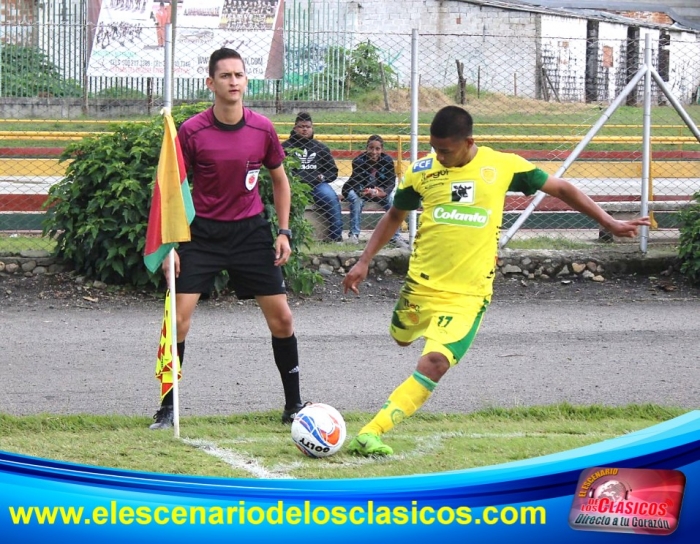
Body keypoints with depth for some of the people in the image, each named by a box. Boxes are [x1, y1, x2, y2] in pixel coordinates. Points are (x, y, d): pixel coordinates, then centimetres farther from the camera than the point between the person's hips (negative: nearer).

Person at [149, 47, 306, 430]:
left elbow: (279, 180, 11)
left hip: (251, 230, 2)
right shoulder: (192, 132, -11)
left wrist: (283, 232, 3)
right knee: (179, 317, -12)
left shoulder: (262, 130, -4)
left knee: (281, 317, 1)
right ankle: (167, 409, 0)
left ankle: (293, 406, 15)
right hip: (203, 232, -2)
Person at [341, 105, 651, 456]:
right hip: (420, 284, 3)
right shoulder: (422, 171, -1)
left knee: (433, 364, -20)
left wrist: (610, 223, 4)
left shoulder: (503, 165, -5)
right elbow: (394, 216, 16)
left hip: (468, 294, -3)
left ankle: (371, 432, -22)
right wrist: (364, 262, 11)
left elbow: (560, 189, 6)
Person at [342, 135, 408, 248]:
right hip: (353, 189, -3)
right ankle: (354, 234, -27)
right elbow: (356, 183, -34)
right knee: (356, 197, -35)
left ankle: (396, 237, -17)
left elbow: (391, 182, -25)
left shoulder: (387, 161, -18)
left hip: (380, 191, 3)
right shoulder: (359, 161, -27)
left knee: (392, 198, -23)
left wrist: (384, 192, -48)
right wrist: (363, 192, -58)